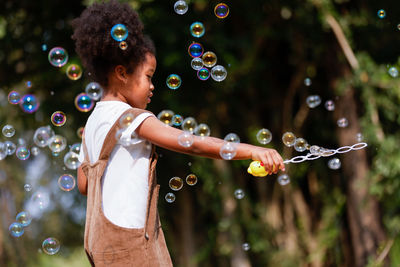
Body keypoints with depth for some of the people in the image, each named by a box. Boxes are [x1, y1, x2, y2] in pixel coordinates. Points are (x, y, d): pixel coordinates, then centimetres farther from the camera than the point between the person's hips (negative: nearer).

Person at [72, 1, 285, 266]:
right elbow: (193, 143, -26)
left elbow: (84, 183, 19)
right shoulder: (130, 118, -16)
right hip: (126, 242, -10)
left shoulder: (94, 120, 14)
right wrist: (250, 150, -30)